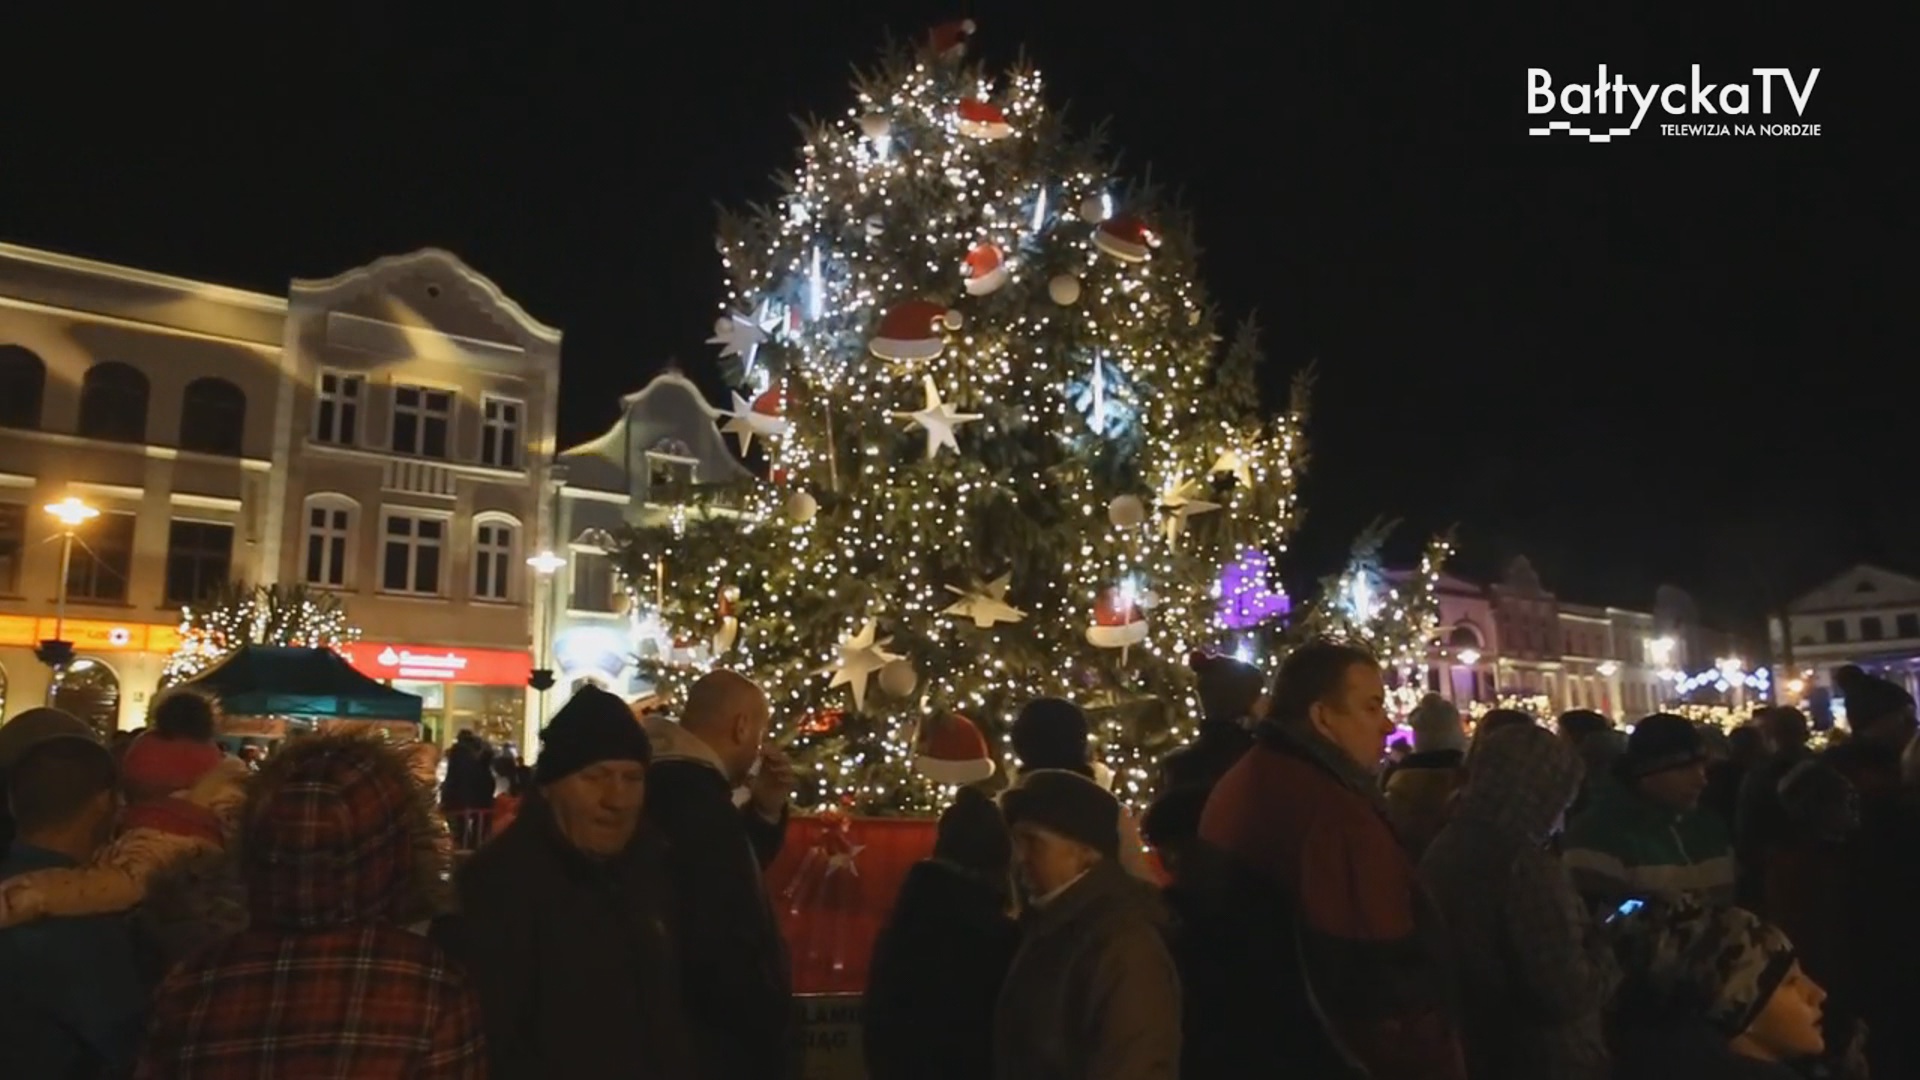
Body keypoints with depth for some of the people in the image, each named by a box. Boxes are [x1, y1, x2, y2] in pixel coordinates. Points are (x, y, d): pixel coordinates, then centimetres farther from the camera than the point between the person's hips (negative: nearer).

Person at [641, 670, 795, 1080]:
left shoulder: (669, 781, 7)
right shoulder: (700, 803, -26)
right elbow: (728, 948, -29)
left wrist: (766, 811, 4)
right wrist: (772, 1045, -16)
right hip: (711, 1044, -10)